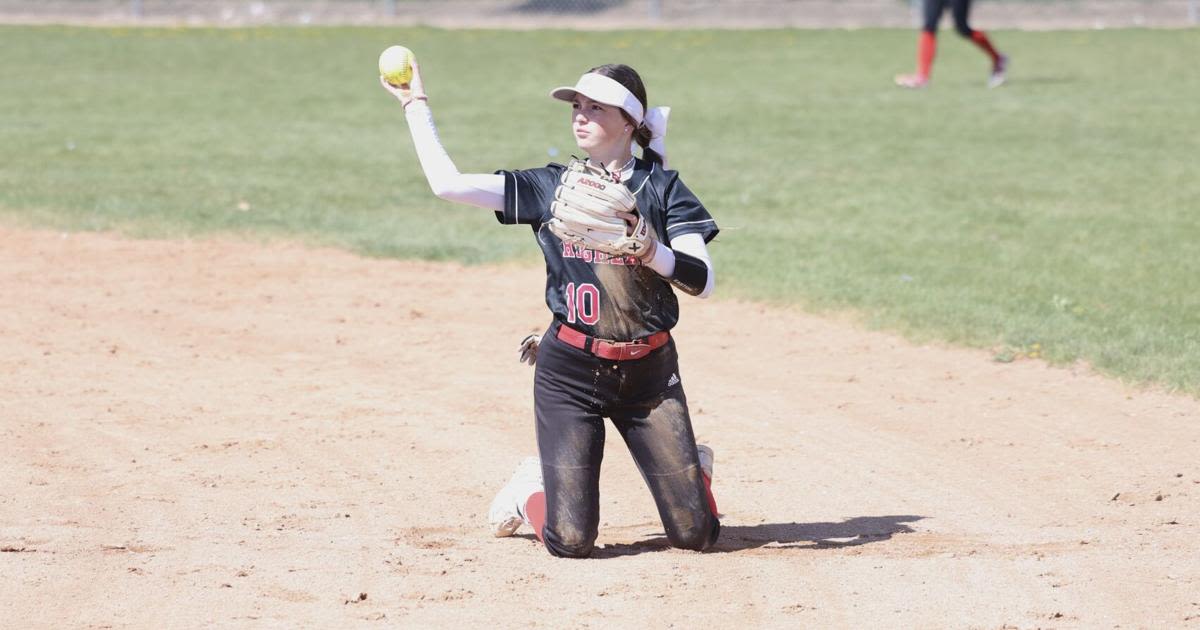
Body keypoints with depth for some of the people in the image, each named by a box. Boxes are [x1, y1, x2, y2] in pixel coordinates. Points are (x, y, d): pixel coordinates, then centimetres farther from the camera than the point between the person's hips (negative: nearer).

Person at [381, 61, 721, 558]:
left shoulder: (661, 187, 0)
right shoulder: (551, 187, 4)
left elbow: (702, 282, -10)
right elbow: (448, 183, -3)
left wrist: (644, 246, -25)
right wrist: (416, 106, 2)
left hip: (649, 372, 0)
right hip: (569, 371, 0)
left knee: (696, 535, -2)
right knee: (571, 541, -10)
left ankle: (694, 468, 33)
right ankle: (532, 489, 25)